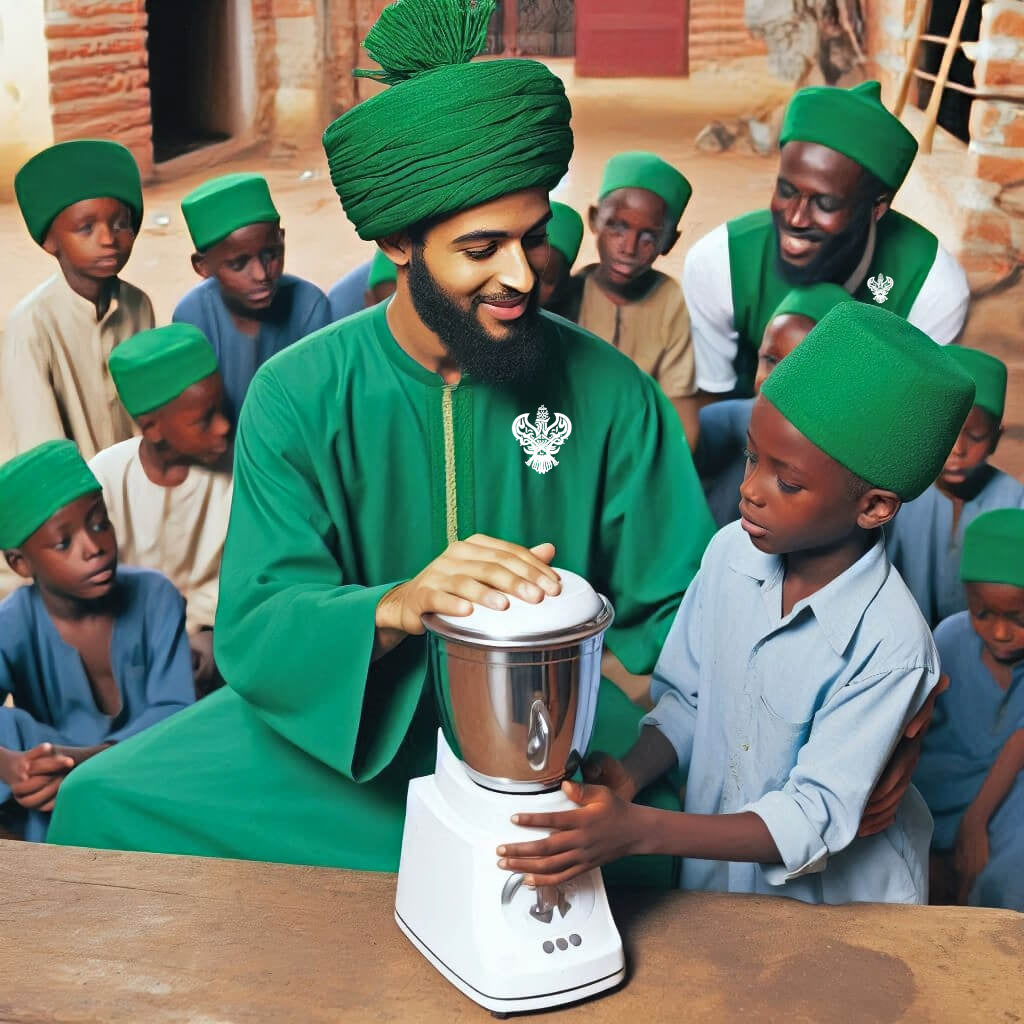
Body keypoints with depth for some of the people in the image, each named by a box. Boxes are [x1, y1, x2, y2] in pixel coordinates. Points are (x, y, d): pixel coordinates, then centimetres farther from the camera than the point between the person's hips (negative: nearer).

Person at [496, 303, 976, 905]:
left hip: (840, 905, -4)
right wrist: (631, 776, -20)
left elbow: (814, 820, -27)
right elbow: (686, 698, -1)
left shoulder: (889, 646, -28)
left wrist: (636, 831, -36)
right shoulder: (732, 551, -12)